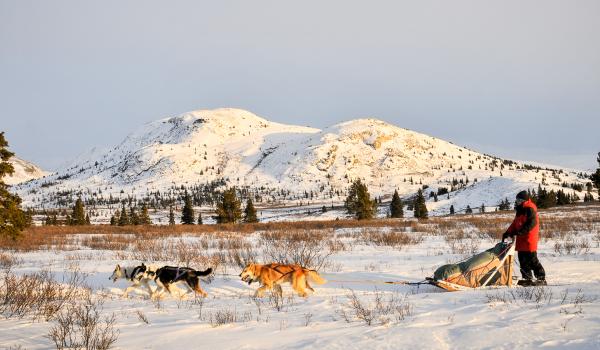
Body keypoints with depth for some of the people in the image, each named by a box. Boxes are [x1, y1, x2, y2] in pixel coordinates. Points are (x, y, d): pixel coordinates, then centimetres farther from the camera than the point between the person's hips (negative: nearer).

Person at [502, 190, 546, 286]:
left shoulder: (530, 209, -12)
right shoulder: (520, 211, 19)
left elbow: (531, 224, -23)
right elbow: (515, 224, 23)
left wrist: (518, 232, -27)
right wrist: (508, 233, 10)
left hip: (529, 240, -10)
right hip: (521, 240, 10)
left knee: (532, 261, -7)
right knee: (523, 260, 9)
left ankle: (541, 278, -2)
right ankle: (527, 278, 15)